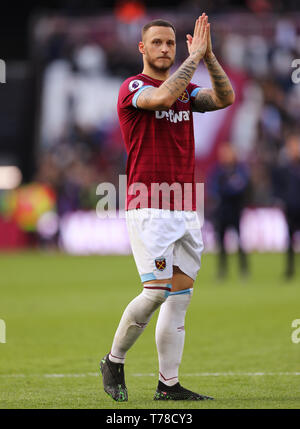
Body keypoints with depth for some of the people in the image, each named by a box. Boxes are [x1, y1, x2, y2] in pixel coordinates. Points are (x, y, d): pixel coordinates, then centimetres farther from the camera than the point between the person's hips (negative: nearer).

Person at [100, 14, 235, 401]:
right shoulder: (132, 88, -3)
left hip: (185, 209, 6)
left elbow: (225, 98, -3)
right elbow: (163, 96, -25)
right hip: (147, 208, -6)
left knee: (180, 294, 3)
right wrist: (195, 56, -19)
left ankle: (168, 384, 7)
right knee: (156, 291, -13)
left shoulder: (186, 89, 15)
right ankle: (114, 362, 8)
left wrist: (208, 56, -12)